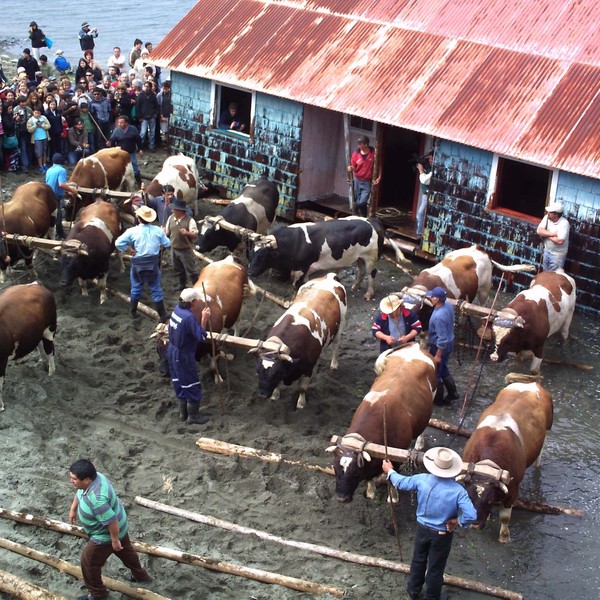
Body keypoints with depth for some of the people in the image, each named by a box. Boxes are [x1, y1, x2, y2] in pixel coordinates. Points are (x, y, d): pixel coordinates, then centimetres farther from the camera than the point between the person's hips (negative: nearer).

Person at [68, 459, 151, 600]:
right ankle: (140, 575, 54)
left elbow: (112, 522, -35)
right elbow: (79, 492, 7)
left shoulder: (97, 499, -44)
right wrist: (73, 509, 17)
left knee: (89, 561, 12)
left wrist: (115, 540, -21)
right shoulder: (94, 477, -17)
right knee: (125, 551, 30)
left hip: (106, 535, -9)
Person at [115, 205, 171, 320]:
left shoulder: (132, 231, -12)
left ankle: (133, 312, 28)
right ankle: (162, 314, 11)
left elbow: (118, 243, -16)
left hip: (137, 264, -1)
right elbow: (167, 244, 0)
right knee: (156, 289, 10)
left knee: (136, 288, 17)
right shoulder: (158, 230, -7)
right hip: (153, 264, 1)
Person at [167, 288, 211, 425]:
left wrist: (200, 318, 0)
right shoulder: (189, 317, -29)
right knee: (192, 386, 8)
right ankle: (193, 416, 21)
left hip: (173, 352, 9)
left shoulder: (177, 309, -3)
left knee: (180, 383, 22)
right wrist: (204, 320, -17)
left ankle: (183, 413, 35)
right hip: (184, 356, -9)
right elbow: (201, 337, -22)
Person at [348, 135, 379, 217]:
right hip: (357, 180, 3)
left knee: (362, 202, -11)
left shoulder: (374, 153, -12)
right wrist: (351, 168, -21)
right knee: (357, 201, 8)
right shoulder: (356, 153, -6)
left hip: (367, 182, -3)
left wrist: (379, 177, -13)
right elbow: (354, 167, 3)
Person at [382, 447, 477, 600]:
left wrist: (390, 471, 17)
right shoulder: (458, 490, -28)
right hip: (442, 534, -3)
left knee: (418, 561, 26)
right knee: (435, 568, 17)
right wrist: (457, 521, -14)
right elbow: (471, 516, -34)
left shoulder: (422, 479, -20)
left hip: (422, 528, 3)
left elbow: (401, 482, -2)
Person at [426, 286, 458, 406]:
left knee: (435, 374, 11)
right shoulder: (448, 305, -8)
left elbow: (442, 339, -31)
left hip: (439, 347, -9)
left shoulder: (439, 316, -35)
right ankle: (452, 393, 36)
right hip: (450, 343, 9)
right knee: (444, 369, 27)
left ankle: (438, 400, 26)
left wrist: (438, 355, -21)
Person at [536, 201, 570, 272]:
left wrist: (546, 234, -20)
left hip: (557, 255, -6)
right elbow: (539, 231, -12)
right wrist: (552, 234, -26)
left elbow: (560, 241, -34)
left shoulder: (564, 223, -27)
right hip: (547, 251, 6)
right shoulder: (547, 217, -8)